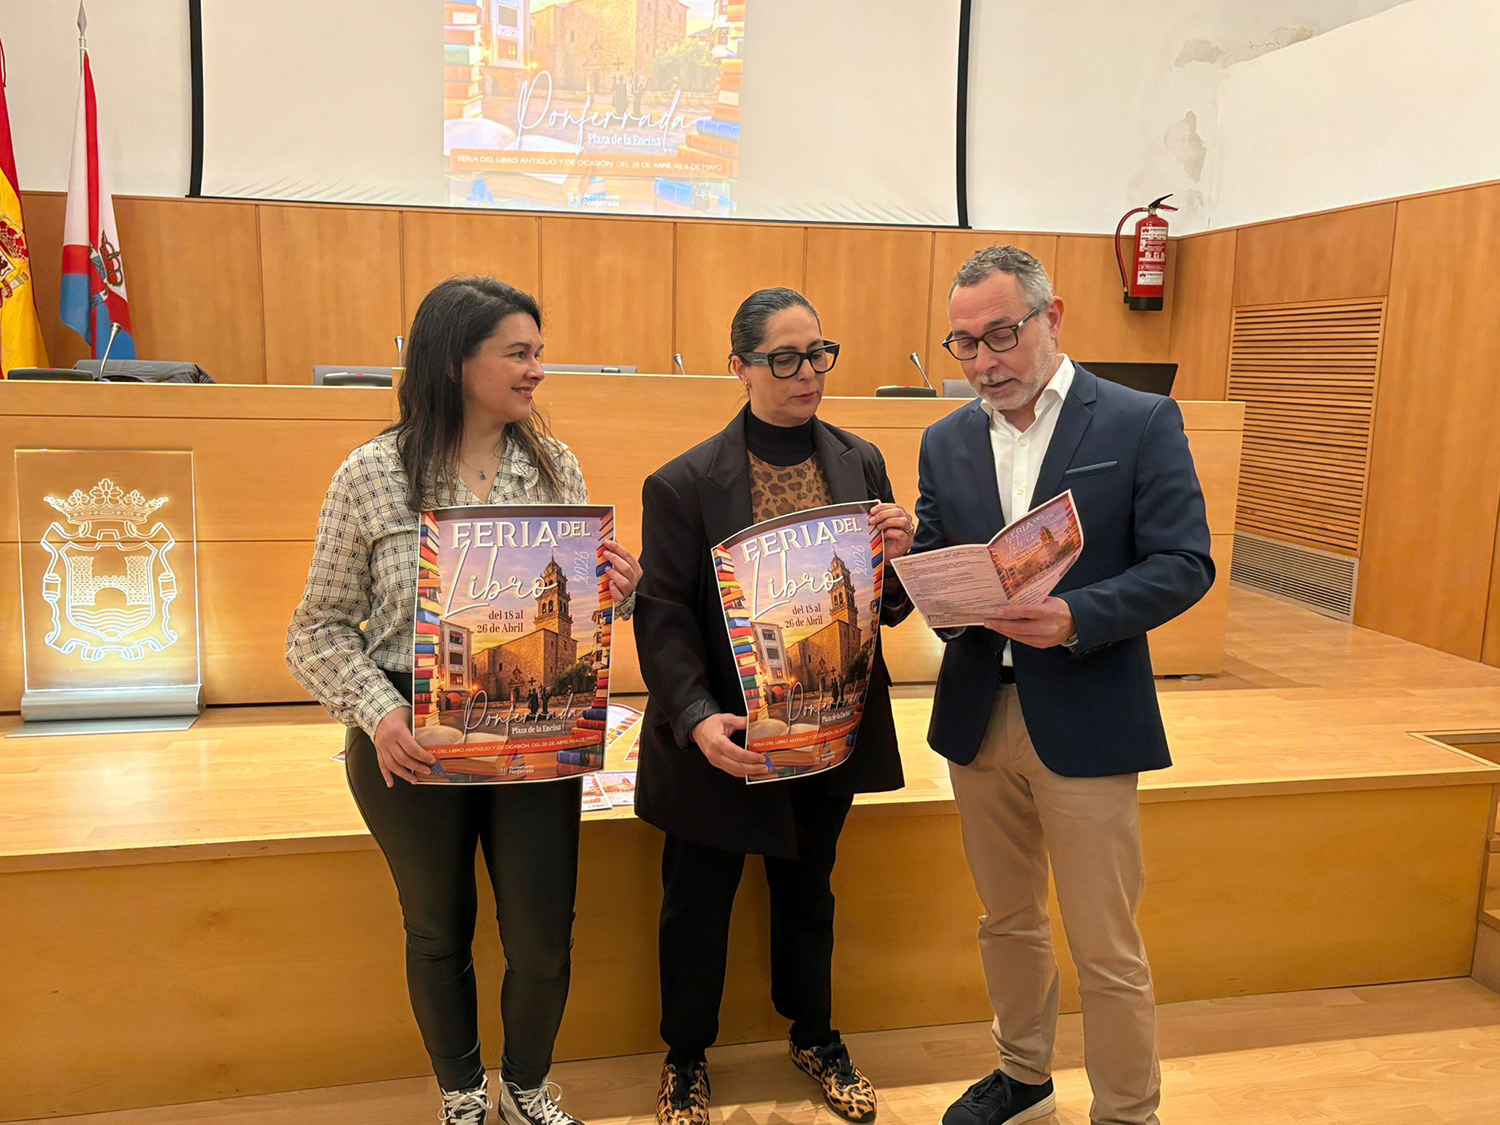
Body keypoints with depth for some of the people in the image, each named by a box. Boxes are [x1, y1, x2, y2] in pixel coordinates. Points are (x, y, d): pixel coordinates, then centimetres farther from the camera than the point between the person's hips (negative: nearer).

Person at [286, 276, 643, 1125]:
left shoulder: (558, 466, 0)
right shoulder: (372, 476, -8)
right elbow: (322, 629, -3)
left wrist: (618, 592, -13)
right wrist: (378, 715, -19)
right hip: (411, 745, -2)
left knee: (544, 942, 9)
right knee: (438, 933, 18)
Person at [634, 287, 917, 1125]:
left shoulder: (861, 463, 1)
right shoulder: (686, 483, -11)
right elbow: (664, 615, -14)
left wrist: (902, 553, -17)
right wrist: (696, 718, -28)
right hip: (726, 740, -3)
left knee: (808, 889, 23)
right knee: (698, 902, 13)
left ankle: (815, 1035, 47)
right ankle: (687, 1055, 39)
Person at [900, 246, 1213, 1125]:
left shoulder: (1142, 422, -5)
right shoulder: (946, 443, 8)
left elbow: (1185, 564, -10)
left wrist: (1077, 618, -25)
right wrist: (918, 571, -15)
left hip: (1085, 720, -4)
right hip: (977, 715, 5)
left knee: (1107, 952, 5)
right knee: (1007, 921, 20)